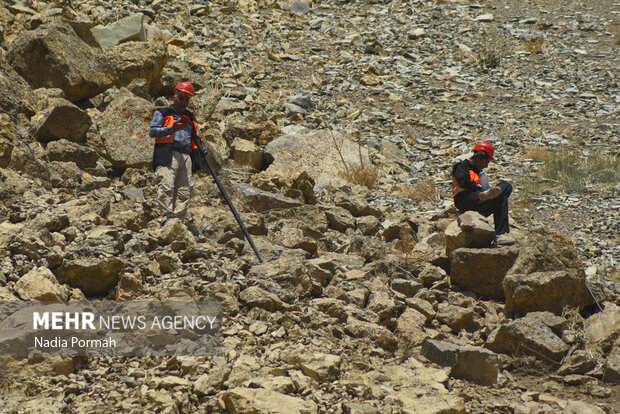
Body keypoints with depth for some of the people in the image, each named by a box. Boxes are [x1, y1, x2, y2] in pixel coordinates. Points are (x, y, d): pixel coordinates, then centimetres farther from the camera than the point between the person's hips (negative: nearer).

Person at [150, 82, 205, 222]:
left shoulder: (190, 118, 31)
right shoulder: (162, 113, 14)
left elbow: (194, 139, 33)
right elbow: (152, 131, 1)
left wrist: (201, 150, 11)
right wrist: (172, 128, -13)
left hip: (186, 156, 5)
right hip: (167, 155, -5)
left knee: (184, 190, -5)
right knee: (167, 185, -20)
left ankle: (180, 219, -7)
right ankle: (168, 216, -27)